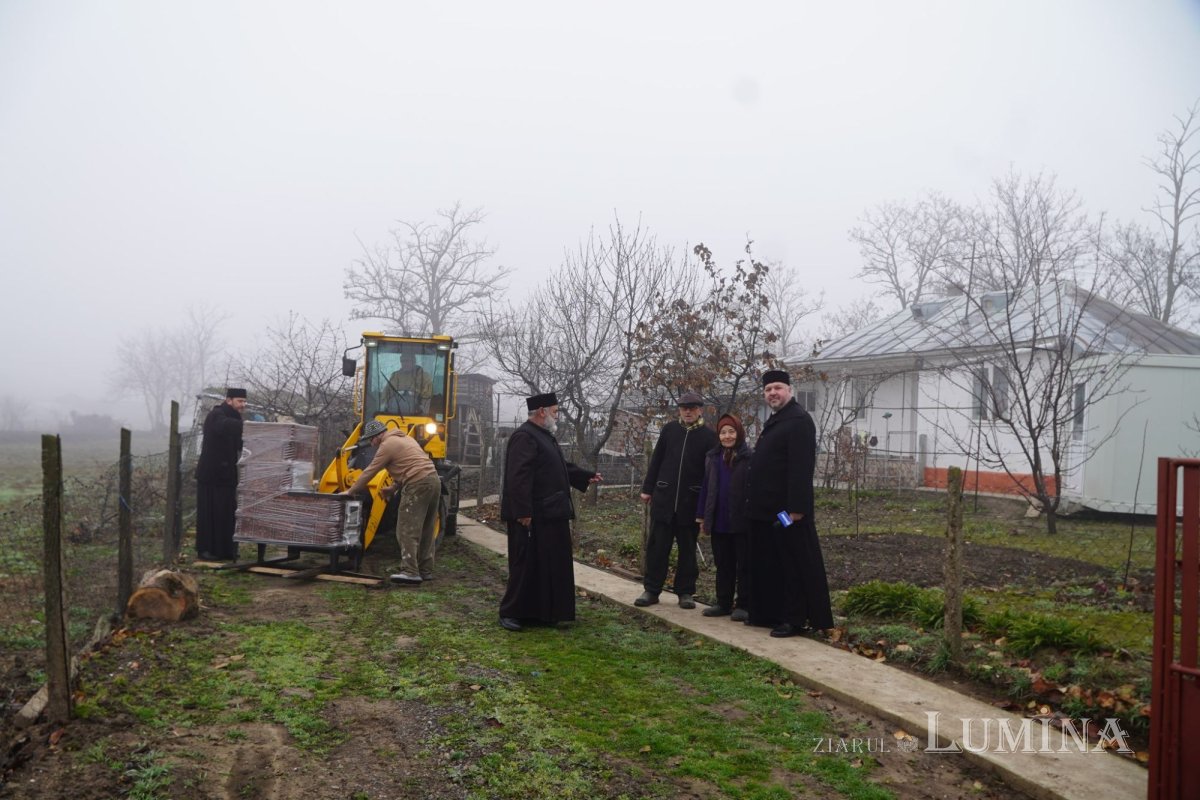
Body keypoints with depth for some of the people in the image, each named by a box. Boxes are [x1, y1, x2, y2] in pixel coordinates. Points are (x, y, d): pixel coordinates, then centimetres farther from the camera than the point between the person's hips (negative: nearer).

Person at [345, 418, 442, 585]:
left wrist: (350, 491, 7)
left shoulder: (387, 445, -3)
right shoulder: (403, 438, 25)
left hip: (418, 485, -9)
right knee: (425, 531, 13)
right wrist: (393, 488, 20)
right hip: (434, 480, 10)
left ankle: (410, 572, -12)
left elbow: (369, 472, -2)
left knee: (407, 530, -7)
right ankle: (426, 571, 17)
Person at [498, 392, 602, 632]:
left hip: (550, 514, 10)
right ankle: (510, 613, 8)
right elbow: (518, 477, -23)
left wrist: (586, 476, 28)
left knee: (551, 564, 14)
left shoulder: (544, 436, 16)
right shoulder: (524, 437, -16)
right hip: (532, 516, -10)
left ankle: (542, 612, 24)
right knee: (526, 564, -3)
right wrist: (523, 512, -26)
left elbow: (561, 467, 28)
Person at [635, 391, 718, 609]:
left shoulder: (708, 435, -2)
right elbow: (656, 460, 8)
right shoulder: (669, 429, 4)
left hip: (691, 501, -1)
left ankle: (685, 592, 18)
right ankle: (651, 590, 13)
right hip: (663, 498, 2)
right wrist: (647, 488, 7)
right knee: (657, 545, 4)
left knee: (688, 548, 8)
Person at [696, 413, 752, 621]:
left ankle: (744, 605, 12)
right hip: (719, 522, 5)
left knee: (744, 565, 5)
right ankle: (723, 602, 22)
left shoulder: (749, 457, -8)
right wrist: (702, 517, 10)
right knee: (723, 564, 13)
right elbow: (706, 487, 12)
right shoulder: (713, 457, 10)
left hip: (742, 521, -5)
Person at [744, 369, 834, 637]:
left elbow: (801, 468, -21)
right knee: (767, 565, 15)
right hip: (767, 510, 10)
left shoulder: (798, 421, -13)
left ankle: (795, 619, 6)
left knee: (794, 567, -1)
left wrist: (796, 507, -25)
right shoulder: (774, 421, 18)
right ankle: (767, 613, 24)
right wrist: (756, 504, 17)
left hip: (787, 511, -10)